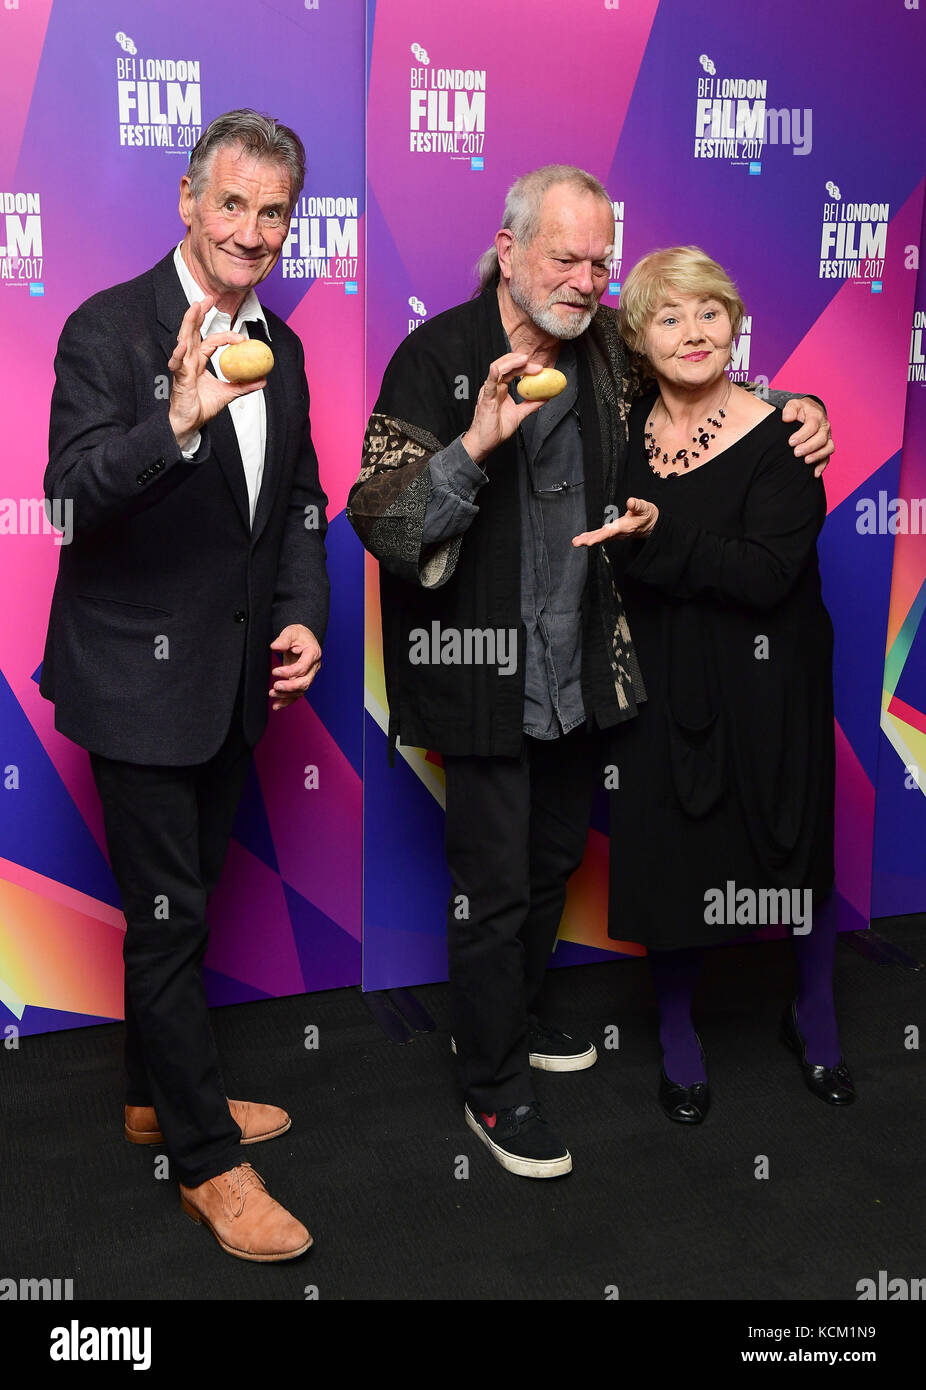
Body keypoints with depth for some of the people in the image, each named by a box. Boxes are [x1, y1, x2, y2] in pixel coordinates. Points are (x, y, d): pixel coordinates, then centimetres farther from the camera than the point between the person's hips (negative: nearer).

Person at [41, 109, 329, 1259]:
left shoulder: (280, 347, 8)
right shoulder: (108, 329, -13)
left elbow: (299, 501, 16)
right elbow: (71, 493, -24)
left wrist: (303, 615, 2)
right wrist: (178, 422, -40)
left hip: (234, 678, 7)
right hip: (140, 677, -7)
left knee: (186, 895, 20)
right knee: (168, 914, 1)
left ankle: (158, 1095, 39)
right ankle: (207, 1161, 17)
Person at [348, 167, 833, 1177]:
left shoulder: (609, 349, 4)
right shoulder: (437, 357, -12)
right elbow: (378, 522, -18)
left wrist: (790, 406, 4)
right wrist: (477, 444, -32)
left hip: (583, 668, 6)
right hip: (483, 671, -6)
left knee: (555, 859, 21)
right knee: (493, 884, 3)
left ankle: (513, 1016, 45)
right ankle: (491, 1086, 24)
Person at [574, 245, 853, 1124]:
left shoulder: (779, 439, -12)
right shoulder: (625, 428, 1)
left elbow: (768, 573, -23)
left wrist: (659, 538, -31)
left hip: (763, 684, -3)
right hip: (659, 680, 3)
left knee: (793, 847, 10)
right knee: (667, 852, 8)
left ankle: (814, 1017, 37)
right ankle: (676, 1034, 31)